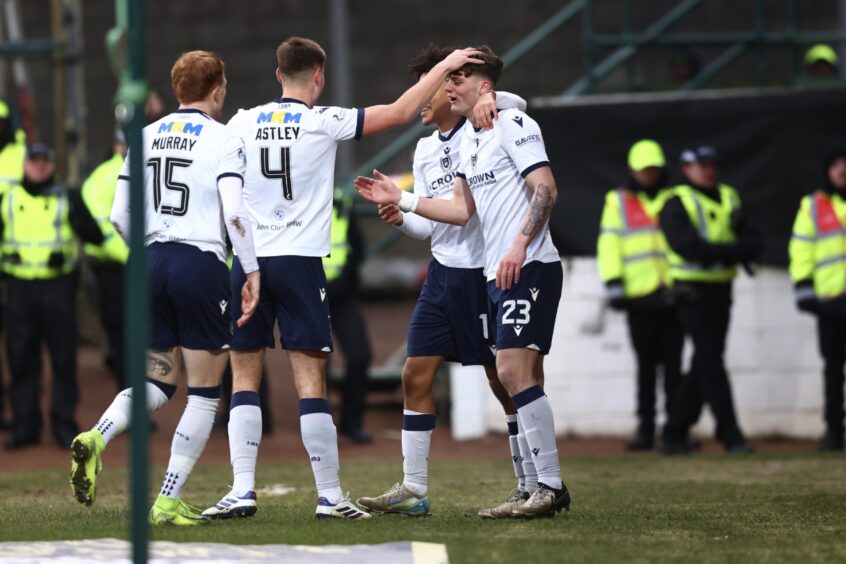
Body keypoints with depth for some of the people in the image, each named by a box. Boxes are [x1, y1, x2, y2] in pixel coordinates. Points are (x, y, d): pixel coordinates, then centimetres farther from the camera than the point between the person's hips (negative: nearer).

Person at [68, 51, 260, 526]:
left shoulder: (147, 136, 10)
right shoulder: (221, 138, -6)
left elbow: (121, 217, 10)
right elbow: (235, 212, -14)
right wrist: (253, 271, -8)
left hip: (154, 262, 6)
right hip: (202, 264, -6)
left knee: (159, 381, 16)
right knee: (205, 393, 3)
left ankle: (97, 437, -12)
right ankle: (169, 502, -2)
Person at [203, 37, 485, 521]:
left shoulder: (242, 124, 6)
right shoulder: (323, 122, -2)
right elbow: (401, 112, 2)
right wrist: (446, 66, 12)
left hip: (249, 259, 2)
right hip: (299, 261, -2)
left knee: (245, 376, 8)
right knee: (310, 380, -1)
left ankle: (243, 490, 0)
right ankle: (330, 496, -1)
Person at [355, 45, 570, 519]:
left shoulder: (513, 125, -8)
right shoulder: (469, 143, 20)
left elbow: (546, 190, -15)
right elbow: (462, 210, 22)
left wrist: (520, 244, -24)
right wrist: (400, 199, 20)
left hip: (530, 267, -9)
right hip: (500, 274, 9)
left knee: (514, 371, -16)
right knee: (524, 379, 8)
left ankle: (551, 485, -14)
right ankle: (545, 489, 11)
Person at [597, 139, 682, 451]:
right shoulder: (618, 202, 7)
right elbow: (609, 244, 1)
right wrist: (614, 285, -8)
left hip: (672, 294, 1)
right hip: (639, 297, -1)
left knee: (673, 364, 1)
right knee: (646, 366, 1)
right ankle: (645, 429, 5)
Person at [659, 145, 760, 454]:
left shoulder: (728, 198, 15)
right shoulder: (676, 204, -5)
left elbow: (752, 241, 5)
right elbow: (688, 246, -20)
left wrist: (714, 251, -15)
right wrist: (733, 251, -18)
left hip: (721, 289, 7)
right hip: (693, 290, -7)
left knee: (704, 365, 8)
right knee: (710, 362, -10)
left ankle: (675, 434, 16)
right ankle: (730, 434, -11)